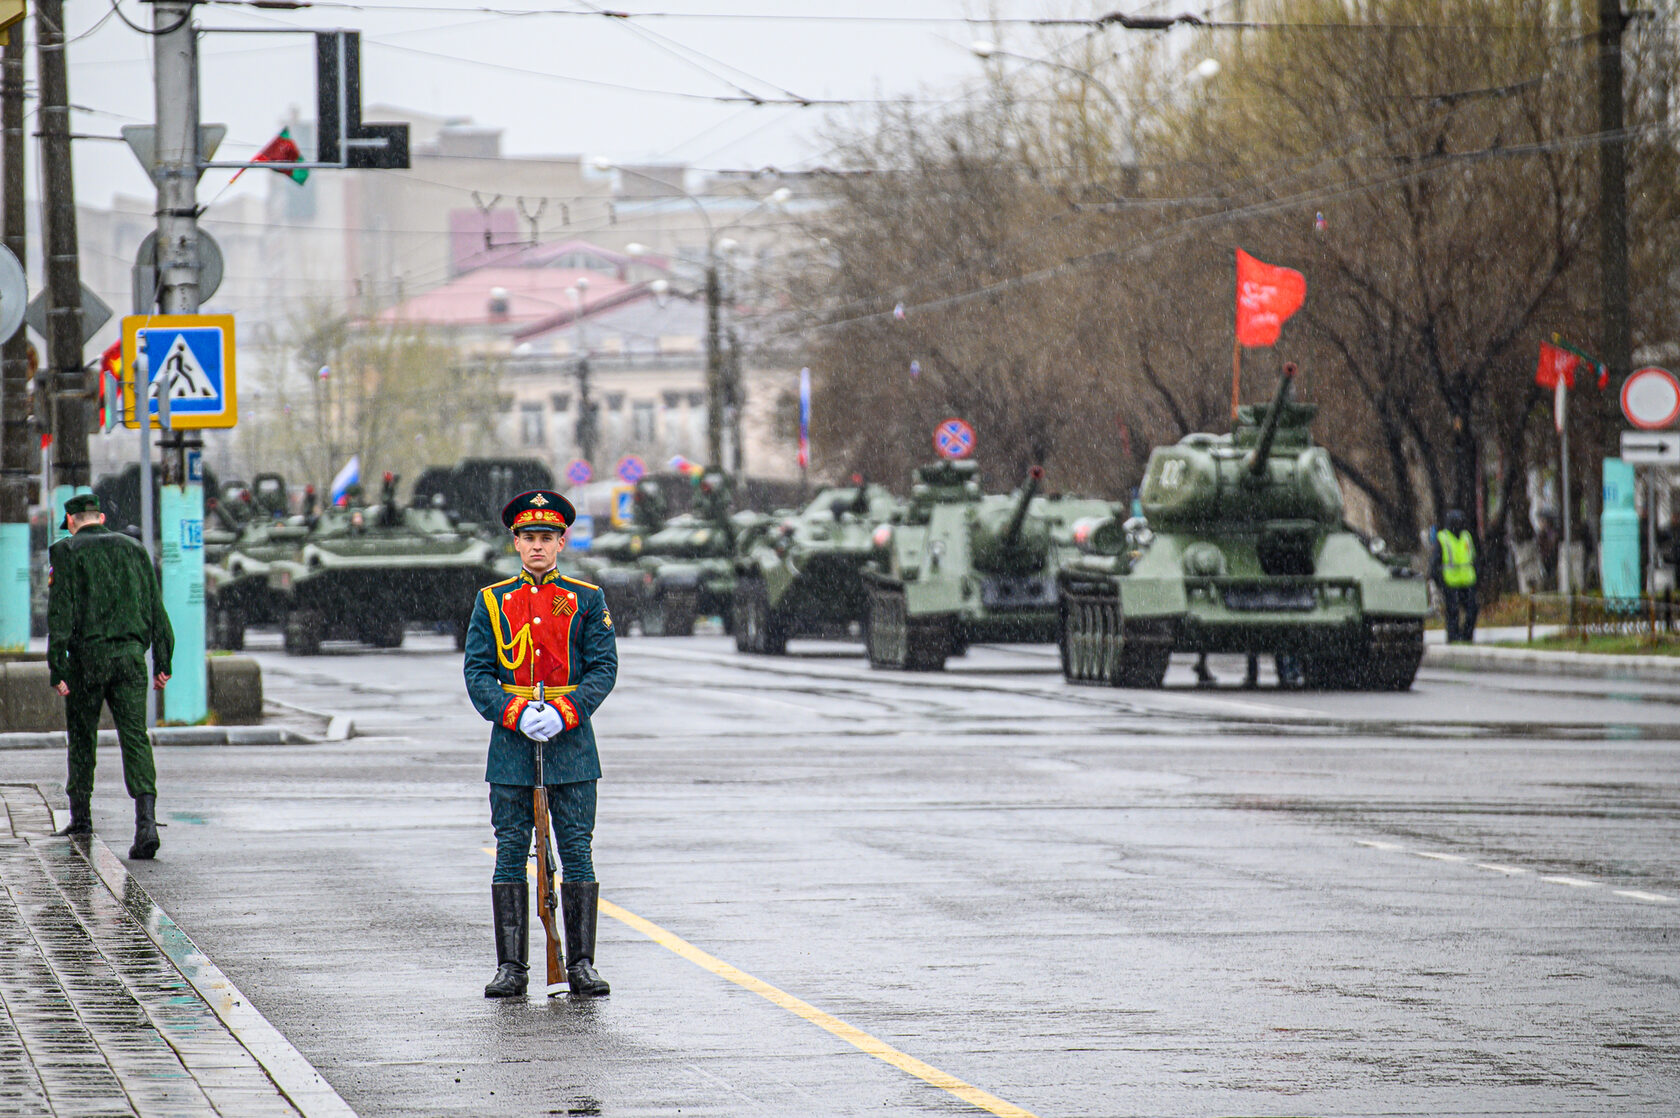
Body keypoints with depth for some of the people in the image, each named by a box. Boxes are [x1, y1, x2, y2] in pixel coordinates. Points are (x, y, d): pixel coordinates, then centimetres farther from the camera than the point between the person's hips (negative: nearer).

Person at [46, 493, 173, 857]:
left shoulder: (67, 552, 0)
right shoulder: (132, 548, 13)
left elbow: (60, 614, -7)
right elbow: (156, 608, 12)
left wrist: (57, 669, -8)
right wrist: (163, 662, 15)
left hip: (87, 656, -2)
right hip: (130, 653, 2)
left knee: (82, 737, 15)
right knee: (134, 736, -5)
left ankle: (81, 816, 25)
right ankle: (146, 821, -23)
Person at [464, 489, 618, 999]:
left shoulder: (587, 600, 6)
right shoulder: (492, 601, 8)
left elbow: (604, 667, 2)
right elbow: (477, 671, 4)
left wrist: (563, 712, -14)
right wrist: (517, 713, -12)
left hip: (570, 739, -1)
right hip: (511, 742, 1)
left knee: (577, 852, -1)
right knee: (510, 855, 0)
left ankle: (581, 965, 3)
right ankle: (510, 967, 4)